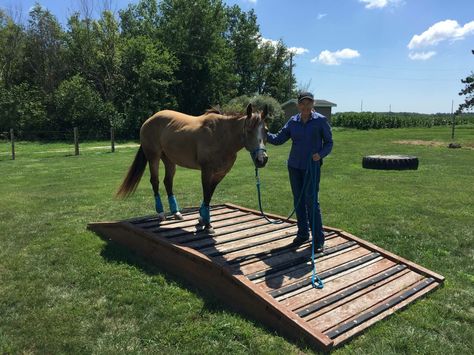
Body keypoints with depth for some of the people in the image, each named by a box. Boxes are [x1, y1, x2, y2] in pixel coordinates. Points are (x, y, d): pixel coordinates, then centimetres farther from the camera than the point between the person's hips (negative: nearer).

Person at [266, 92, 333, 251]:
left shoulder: (321, 121, -6)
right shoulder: (293, 121, 4)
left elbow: (329, 143, -2)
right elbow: (278, 139, 2)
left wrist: (320, 154, -20)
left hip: (312, 167, -4)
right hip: (294, 166, 4)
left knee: (311, 201, -6)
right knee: (298, 201, 11)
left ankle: (318, 239, 5)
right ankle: (303, 233, 26)